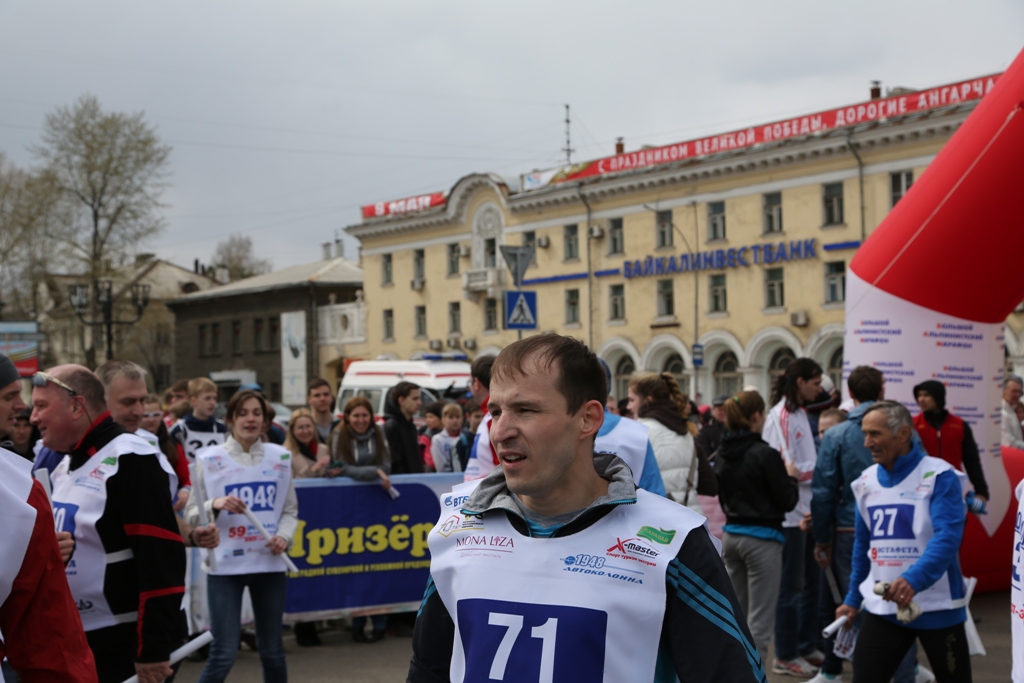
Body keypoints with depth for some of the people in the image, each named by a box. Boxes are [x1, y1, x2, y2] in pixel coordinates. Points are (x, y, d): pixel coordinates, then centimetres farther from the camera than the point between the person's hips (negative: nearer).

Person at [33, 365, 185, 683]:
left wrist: (153, 648, -24)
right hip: (74, 643, 9)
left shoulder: (131, 461, -16)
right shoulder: (63, 467, 14)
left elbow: (161, 559, -22)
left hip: (127, 647, -9)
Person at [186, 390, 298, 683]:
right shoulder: (209, 458, -2)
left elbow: (290, 510, 11)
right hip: (225, 564, -3)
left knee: (272, 649, 13)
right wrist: (216, 505, -21)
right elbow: (192, 514, -1)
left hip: (269, 563, 3)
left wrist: (284, 536, -8)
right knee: (224, 653, -7)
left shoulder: (280, 457, 7)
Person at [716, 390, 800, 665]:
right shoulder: (764, 454, -16)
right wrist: (791, 476, 7)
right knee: (759, 621, -3)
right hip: (762, 538, -7)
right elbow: (786, 501, -11)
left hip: (731, 536, 7)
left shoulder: (723, 454, 5)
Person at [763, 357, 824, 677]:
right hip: (791, 514, -9)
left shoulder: (799, 413, 13)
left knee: (810, 582, 15)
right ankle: (786, 656, 9)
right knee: (791, 586, -1)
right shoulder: (782, 416, -15)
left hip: (807, 513, 9)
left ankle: (807, 646, 26)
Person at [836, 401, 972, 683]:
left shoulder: (939, 476, -11)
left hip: (937, 607, -4)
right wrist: (853, 599, 19)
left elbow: (947, 538, -24)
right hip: (882, 607, 4)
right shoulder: (866, 481, 7)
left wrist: (913, 580, -38)